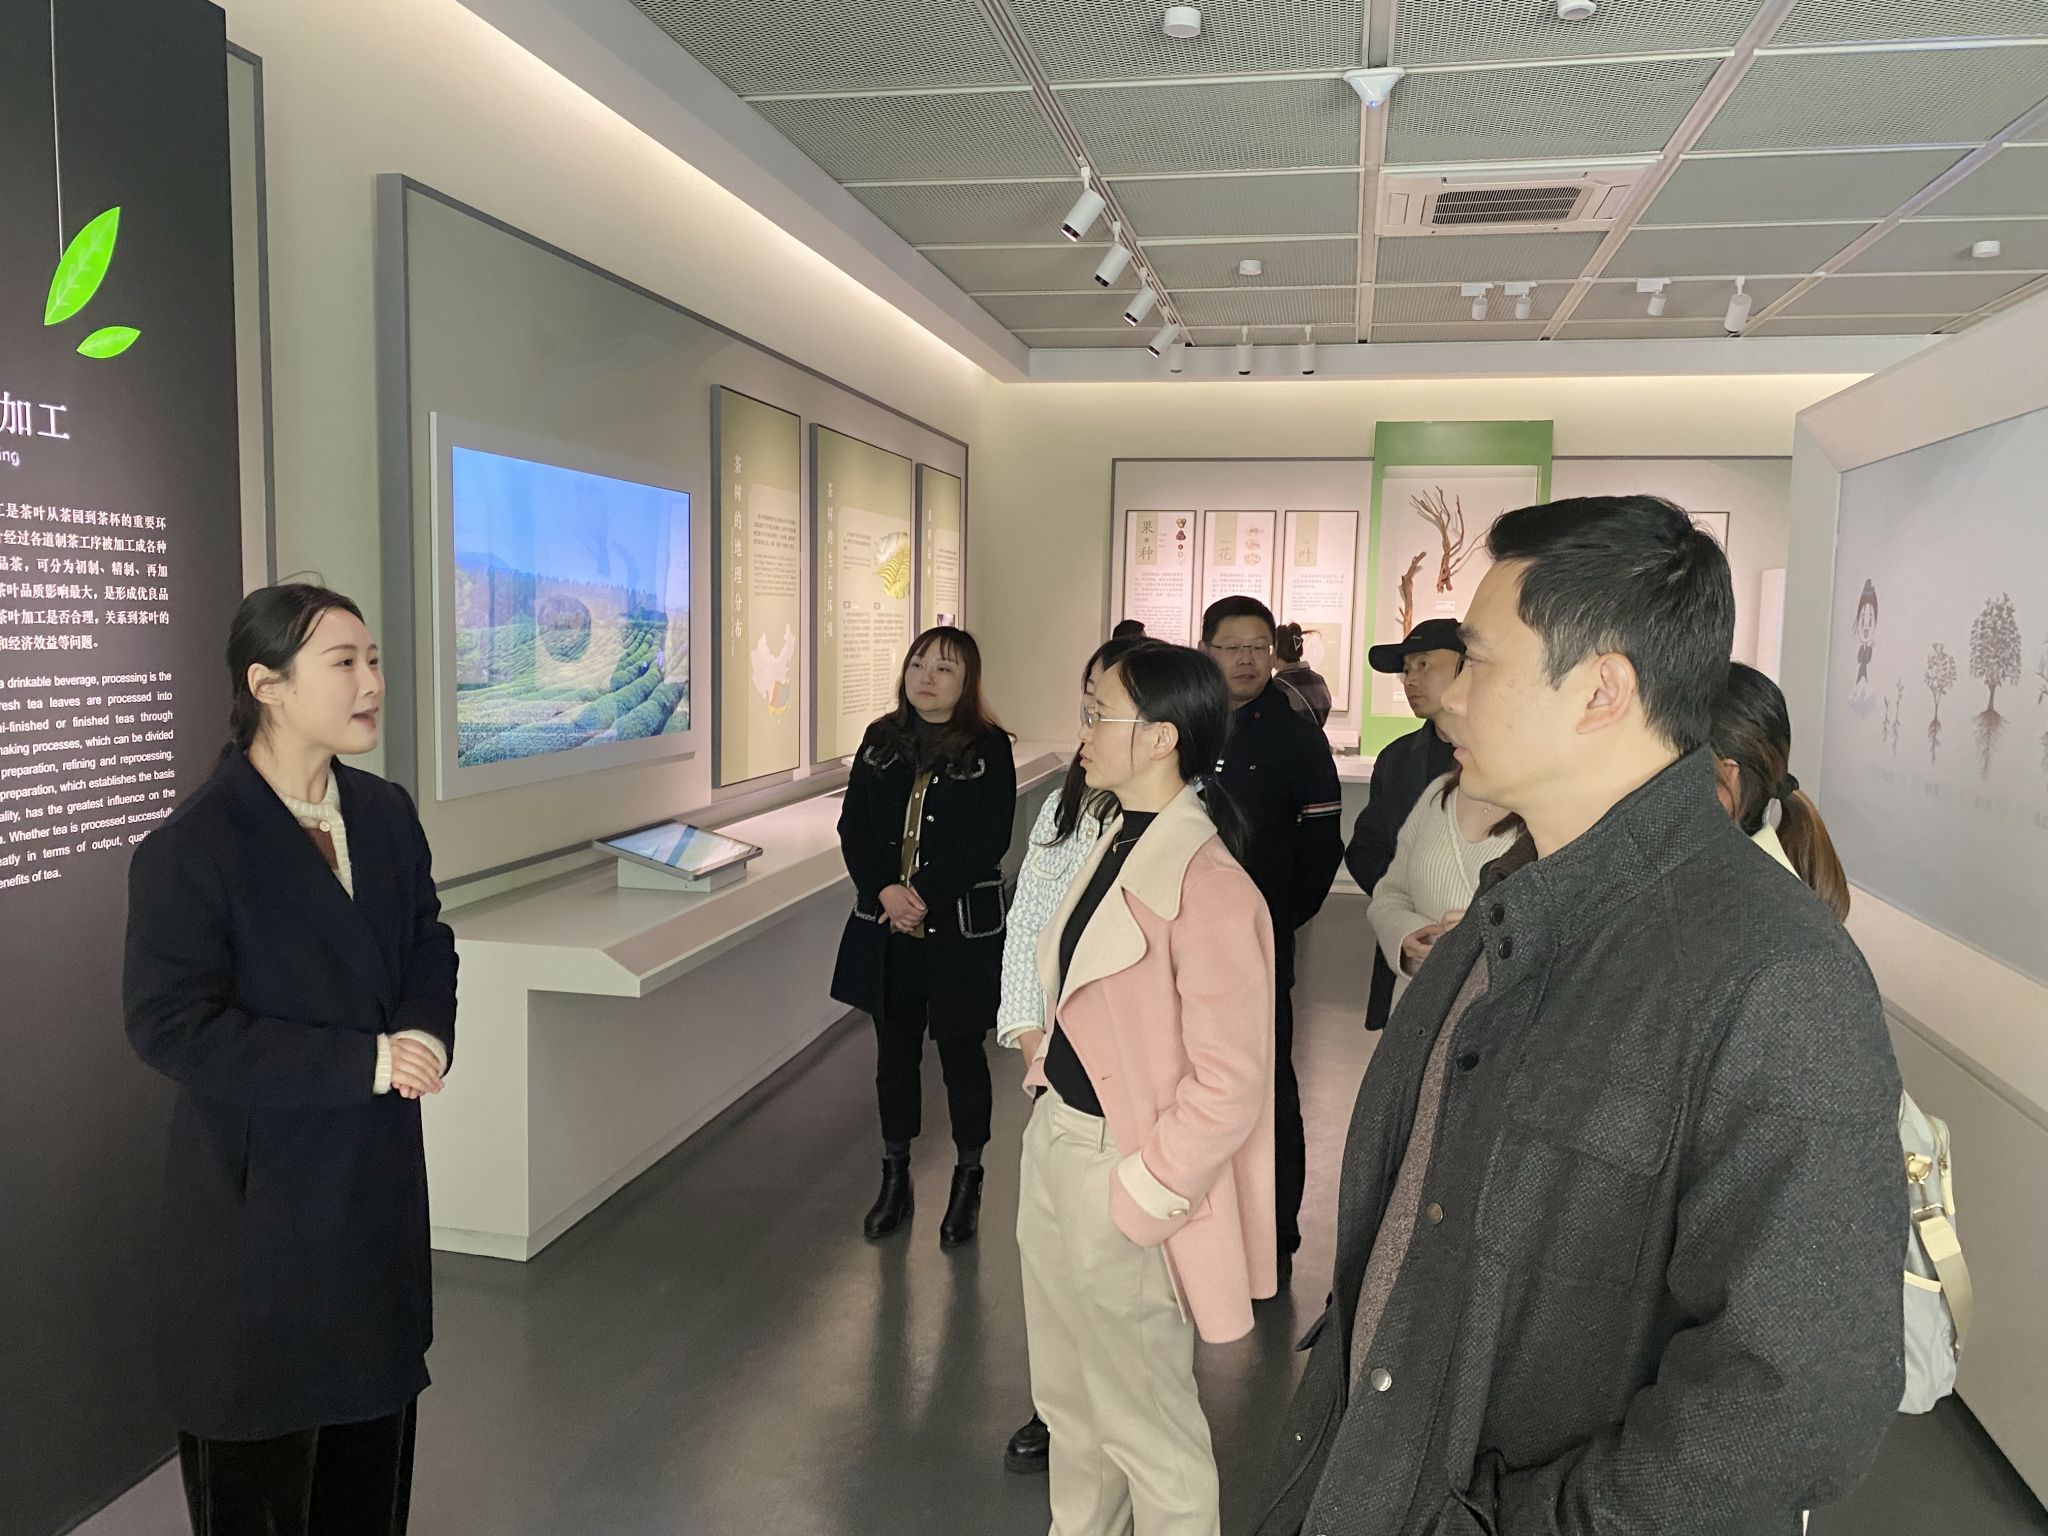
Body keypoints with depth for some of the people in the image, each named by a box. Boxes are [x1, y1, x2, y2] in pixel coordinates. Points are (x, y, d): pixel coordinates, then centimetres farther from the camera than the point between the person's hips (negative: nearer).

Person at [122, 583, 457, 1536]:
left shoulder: (385, 814, 1)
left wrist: (423, 1037, -11)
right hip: (259, 1187, -6)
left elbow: (429, 944, 10)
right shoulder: (189, 850, -18)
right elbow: (170, 1025, -21)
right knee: (258, 1457, 12)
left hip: (379, 1171, 6)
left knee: (374, 1412, 21)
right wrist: (359, 1063, -24)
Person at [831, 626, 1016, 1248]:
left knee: (961, 1053, 7)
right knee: (894, 1050, 14)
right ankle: (895, 1178, 29)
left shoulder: (989, 749, -6)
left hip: (961, 928, -3)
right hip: (885, 926, 4)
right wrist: (885, 891, -13)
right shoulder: (881, 740, 6)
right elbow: (853, 827, 2)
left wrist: (925, 895, -19)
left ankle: (967, 1182, 25)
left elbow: (988, 842, -13)